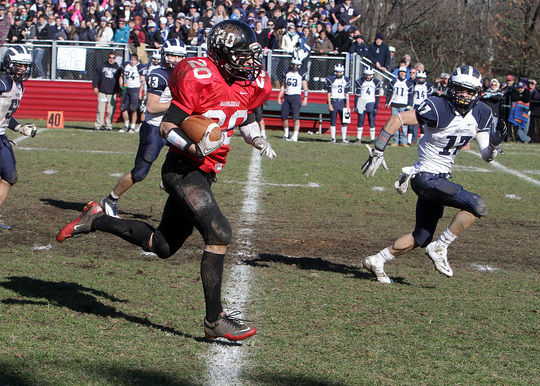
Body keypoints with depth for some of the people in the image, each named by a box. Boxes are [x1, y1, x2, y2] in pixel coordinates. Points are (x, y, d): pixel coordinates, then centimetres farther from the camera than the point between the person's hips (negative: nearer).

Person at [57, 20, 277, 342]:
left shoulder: (250, 85, 6)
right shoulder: (199, 79, -19)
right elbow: (167, 127, -16)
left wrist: (258, 140, 6)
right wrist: (194, 148, -32)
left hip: (204, 175, 9)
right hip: (183, 171, -9)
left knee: (164, 246, 15)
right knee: (219, 234, -19)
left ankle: (95, 221, 31)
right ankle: (214, 319, -11)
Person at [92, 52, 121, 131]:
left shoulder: (118, 69, 10)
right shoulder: (101, 67, 10)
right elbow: (96, 77, 12)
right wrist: (95, 87, 1)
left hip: (112, 93, 0)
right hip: (102, 92, 0)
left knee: (111, 111, -2)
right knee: (100, 110, -4)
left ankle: (109, 125, 6)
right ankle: (98, 125, 0)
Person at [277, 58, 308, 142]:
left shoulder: (302, 75, 1)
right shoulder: (286, 73, 12)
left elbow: (305, 88, -1)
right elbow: (283, 86, 17)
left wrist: (305, 99, -11)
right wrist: (279, 97, 11)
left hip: (296, 96, -4)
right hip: (287, 96, 4)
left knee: (296, 117, -12)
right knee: (284, 116, 1)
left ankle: (295, 135, -13)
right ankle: (286, 133, 21)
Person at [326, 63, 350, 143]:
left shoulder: (346, 80, 6)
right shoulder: (330, 79, -3)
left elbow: (346, 94, 6)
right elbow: (329, 93, -2)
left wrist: (347, 105, 2)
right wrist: (329, 105, -8)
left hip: (342, 101, 3)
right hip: (333, 101, -3)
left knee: (344, 121, 1)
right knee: (333, 121, -1)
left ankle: (344, 138, 7)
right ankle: (333, 138, 5)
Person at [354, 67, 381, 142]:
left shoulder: (376, 82, 1)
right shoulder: (359, 81, -1)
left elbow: (377, 96, 2)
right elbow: (357, 95, 2)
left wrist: (376, 107, -2)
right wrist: (355, 106, -1)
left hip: (371, 103, 0)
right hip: (361, 103, 0)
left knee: (372, 121, -4)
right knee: (360, 121, 2)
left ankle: (372, 138, -2)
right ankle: (359, 138, 7)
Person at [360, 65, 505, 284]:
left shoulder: (480, 114, 3)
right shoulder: (438, 108, -18)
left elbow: (487, 157, 4)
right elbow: (397, 120, -17)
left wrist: (493, 144, -19)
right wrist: (378, 152, -20)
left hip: (439, 179, 8)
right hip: (426, 177, -8)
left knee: (422, 237, 13)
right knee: (478, 206, -20)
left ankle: (377, 261, 24)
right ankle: (439, 248, -8)